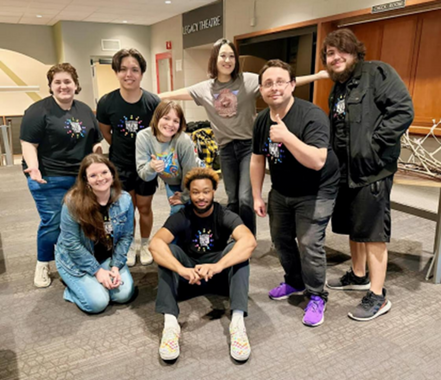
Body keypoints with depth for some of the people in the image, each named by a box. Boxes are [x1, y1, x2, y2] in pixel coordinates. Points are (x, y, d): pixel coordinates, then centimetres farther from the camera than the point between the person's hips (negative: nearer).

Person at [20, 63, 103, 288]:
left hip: (81, 177, 5)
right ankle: (42, 265, 21)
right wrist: (33, 168, -26)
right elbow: (28, 144, -11)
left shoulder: (85, 110, 11)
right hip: (49, 179, -5)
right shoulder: (39, 110, -8)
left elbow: (95, 141, 18)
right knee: (52, 223, -1)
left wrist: (97, 149, -2)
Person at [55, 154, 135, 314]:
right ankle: (74, 285, 14)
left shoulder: (125, 199, -11)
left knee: (124, 294, -13)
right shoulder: (73, 202, -23)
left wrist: (115, 266, -14)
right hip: (77, 261, -3)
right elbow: (72, 243, -19)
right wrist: (97, 270, -18)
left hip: (108, 257, 4)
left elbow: (126, 236, -5)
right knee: (97, 302, -18)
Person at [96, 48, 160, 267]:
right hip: (120, 165, 1)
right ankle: (129, 246, 36)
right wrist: (123, 149, 8)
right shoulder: (106, 102, -16)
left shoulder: (154, 102, -20)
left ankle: (145, 245, 36)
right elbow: (105, 132, 2)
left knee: (144, 207, 13)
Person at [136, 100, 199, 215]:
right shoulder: (143, 137, -27)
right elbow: (142, 173, -24)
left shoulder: (184, 141, -37)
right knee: (177, 213, 8)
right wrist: (151, 167, -47)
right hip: (170, 183, 2)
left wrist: (184, 197, -6)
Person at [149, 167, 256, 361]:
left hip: (219, 276, 0)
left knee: (236, 249, -28)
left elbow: (249, 241, -35)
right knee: (168, 250, -26)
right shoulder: (181, 217, -13)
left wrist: (217, 266, -49)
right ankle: (170, 322, -36)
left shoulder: (225, 216, -14)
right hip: (188, 277, 1)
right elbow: (155, 243, -31)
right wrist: (181, 269, -49)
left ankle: (238, 321, -37)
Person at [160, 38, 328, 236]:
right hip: (226, 148, 3)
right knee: (233, 201, 12)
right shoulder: (205, 88, 4)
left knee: (245, 199, -10)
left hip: (249, 145, -3)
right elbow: (175, 95, 9)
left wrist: (317, 76, -14)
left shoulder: (248, 80, -4)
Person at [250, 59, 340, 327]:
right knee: (280, 238, 14)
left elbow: (317, 161, -34)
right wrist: (257, 196, 5)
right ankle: (295, 282, 38)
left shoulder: (312, 116, -24)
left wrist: (287, 136, -40)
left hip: (315, 192, -6)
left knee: (309, 244, -10)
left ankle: (317, 297, 13)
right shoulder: (262, 120, -1)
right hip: (281, 191, 7)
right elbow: (258, 159, 6)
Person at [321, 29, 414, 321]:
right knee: (354, 227, 18)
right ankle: (358, 276, 36)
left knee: (373, 232, -3)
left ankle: (378, 297, 8)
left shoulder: (377, 72, -7)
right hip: (346, 170, 8)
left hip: (373, 170, -8)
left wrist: (374, 143, -20)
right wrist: (333, 157, 12)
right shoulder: (337, 90, 18)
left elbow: (403, 111, -16)